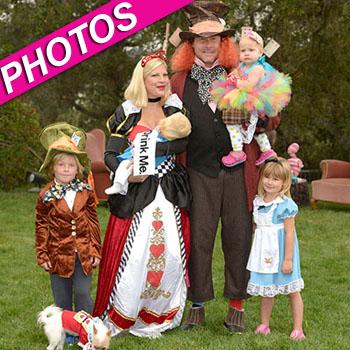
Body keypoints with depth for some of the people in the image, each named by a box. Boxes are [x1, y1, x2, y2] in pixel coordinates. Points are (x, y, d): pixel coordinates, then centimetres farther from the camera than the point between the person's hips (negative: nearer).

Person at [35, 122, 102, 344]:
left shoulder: (85, 192, 0)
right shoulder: (47, 196, -5)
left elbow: (93, 222, 6)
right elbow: (42, 226, 0)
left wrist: (96, 250, 4)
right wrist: (42, 255, -1)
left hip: (83, 253, 0)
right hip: (59, 254, 0)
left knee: (82, 293, -1)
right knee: (62, 297, 10)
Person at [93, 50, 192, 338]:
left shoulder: (174, 109, 9)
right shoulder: (127, 113, 2)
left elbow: (184, 142, -8)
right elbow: (110, 155, -3)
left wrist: (151, 147, -19)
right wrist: (127, 173, -22)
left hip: (170, 193, 3)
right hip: (136, 193, -3)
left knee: (171, 253, -2)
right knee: (133, 254, -10)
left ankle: (158, 316, 13)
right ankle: (119, 318, 5)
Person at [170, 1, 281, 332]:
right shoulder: (179, 81, 8)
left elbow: (271, 118, 10)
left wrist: (250, 116, -11)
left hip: (238, 169, 0)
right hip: (199, 171, 0)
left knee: (238, 236, 3)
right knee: (199, 237, 3)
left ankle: (236, 305, 15)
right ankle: (197, 305, 15)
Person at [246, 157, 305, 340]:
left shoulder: (285, 205, -15)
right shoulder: (258, 202, 6)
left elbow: (289, 233, -15)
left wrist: (288, 259, -17)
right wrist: (257, 252, 15)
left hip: (281, 252, -6)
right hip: (264, 254, 6)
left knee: (292, 290, 2)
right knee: (265, 291, 13)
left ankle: (297, 329, 7)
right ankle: (264, 325, 23)